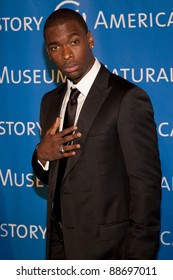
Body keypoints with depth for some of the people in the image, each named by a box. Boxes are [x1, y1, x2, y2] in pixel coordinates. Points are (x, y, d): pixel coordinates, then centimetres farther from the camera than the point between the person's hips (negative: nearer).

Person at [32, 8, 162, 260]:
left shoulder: (128, 98, -15)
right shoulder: (51, 101, 8)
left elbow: (146, 186, -16)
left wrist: (137, 258, -18)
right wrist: (42, 155, -7)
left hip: (106, 247, -6)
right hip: (60, 242, 6)